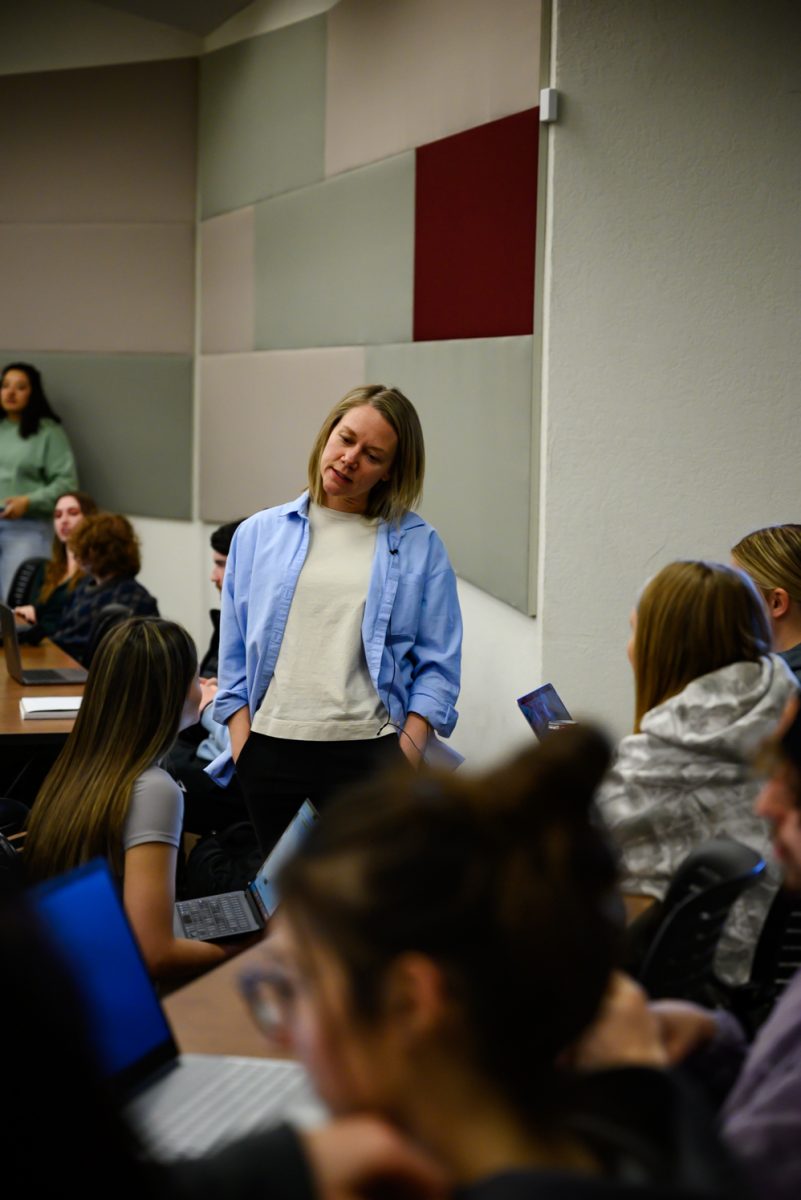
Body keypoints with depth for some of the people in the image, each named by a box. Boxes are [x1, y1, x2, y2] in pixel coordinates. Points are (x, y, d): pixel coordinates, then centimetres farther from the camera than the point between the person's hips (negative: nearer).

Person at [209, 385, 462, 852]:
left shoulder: (420, 545, 6)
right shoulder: (258, 535, 11)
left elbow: (437, 668, 2)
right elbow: (235, 661, 11)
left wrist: (408, 755, -9)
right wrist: (244, 752, 1)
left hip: (371, 755, -2)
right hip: (272, 754, 2)